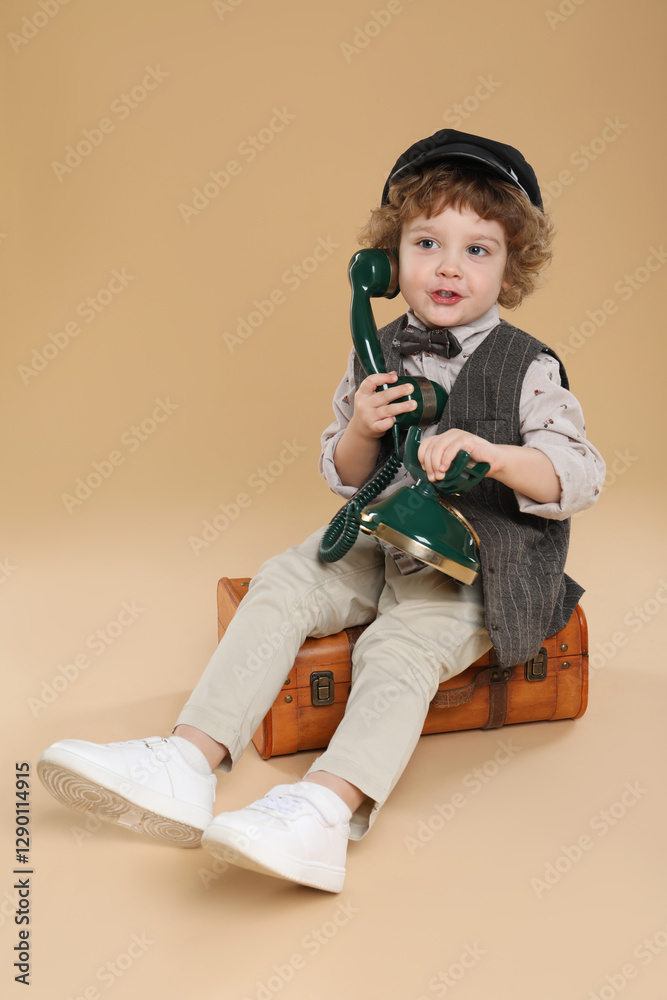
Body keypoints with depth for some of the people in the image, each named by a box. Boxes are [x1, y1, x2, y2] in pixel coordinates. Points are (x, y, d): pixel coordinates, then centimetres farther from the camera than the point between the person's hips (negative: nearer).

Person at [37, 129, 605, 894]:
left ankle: (324, 809, -43)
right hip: (382, 539, 5)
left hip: (479, 563, -5)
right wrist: (359, 432, -14)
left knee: (399, 644, -30)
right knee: (281, 583, -15)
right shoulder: (376, 355, 6)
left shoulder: (527, 369, -8)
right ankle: (188, 762, -22)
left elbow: (580, 480, -13)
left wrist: (492, 453, -31)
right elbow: (346, 481, 10)